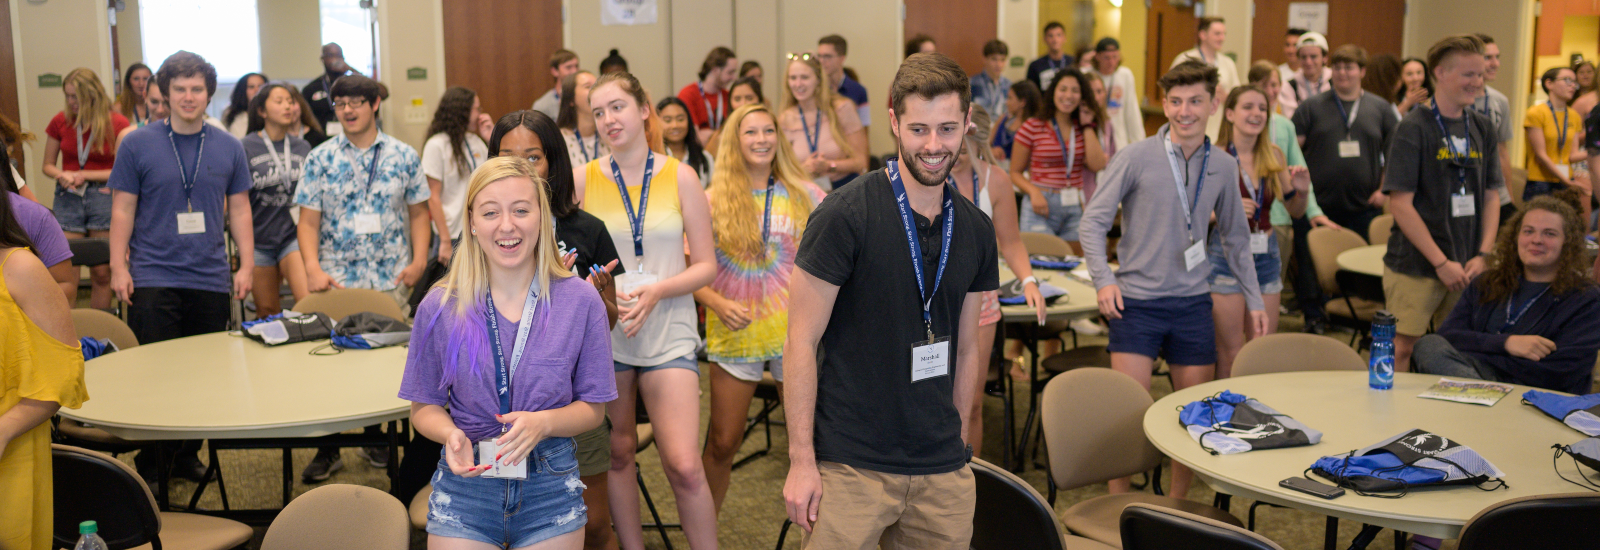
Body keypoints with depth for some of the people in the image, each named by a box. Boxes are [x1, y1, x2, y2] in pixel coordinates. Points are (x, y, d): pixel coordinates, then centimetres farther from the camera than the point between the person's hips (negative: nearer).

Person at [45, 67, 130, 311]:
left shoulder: (117, 123, -3)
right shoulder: (61, 121, 5)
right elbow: (48, 165, 13)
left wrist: (85, 175, -9)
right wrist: (62, 176, -7)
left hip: (103, 197, -2)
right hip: (68, 198, 2)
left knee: (102, 273, 2)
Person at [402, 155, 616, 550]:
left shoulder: (581, 301, -6)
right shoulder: (440, 308, -5)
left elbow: (593, 408, 0)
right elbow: (424, 407, 4)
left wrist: (543, 423, -19)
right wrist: (451, 435, -18)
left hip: (551, 487, 0)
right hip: (465, 485, 0)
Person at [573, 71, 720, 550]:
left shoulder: (679, 176, 0)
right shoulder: (582, 179, 1)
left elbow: (706, 266, 1)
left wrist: (657, 290, -15)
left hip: (668, 334, -1)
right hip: (602, 332, 2)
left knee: (684, 466, -9)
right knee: (616, 453, 11)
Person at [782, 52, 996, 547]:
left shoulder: (975, 228, 6)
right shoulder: (845, 215, -11)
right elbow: (802, 342, -10)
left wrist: (958, 444, 14)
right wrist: (801, 461, -12)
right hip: (851, 466, -5)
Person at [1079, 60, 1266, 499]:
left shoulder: (1224, 166, 6)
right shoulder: (1137, 157, -6)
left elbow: (1235, 240, 17)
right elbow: (1094, 221, -5)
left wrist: (1254, 300, 15)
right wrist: (1104, 279, -17)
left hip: (1193, 302, 4)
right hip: (1137, 300, -4)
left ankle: (1177, 504, 28)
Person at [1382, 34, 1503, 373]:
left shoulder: (1482, 127, 9)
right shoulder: (1415, 128, -9)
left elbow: (1491, 196, 12)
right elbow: (1400, 203, -13)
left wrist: (1484, 254, -2)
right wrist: (1441, 262, -14)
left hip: (1466, 269, 5)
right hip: (1415, 267, -5)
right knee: (1401, 349, -3)